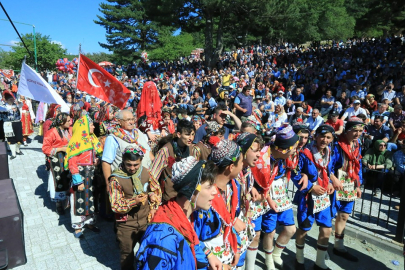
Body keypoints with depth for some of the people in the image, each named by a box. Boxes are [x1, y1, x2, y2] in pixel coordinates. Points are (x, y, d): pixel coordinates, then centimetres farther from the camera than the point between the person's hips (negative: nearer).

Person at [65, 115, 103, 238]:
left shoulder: (92, 139, 8)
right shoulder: (76, 141, -13)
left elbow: (97, 154, 23)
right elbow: (72, 162, -16)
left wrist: (97, 160, 2)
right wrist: (78, 181, -19)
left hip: (92, 174, 6)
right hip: (80, 174, -6)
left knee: (91, 198, 14)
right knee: (79, 200, 4)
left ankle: (89, 221, 30)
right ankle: (78, 227, 18)